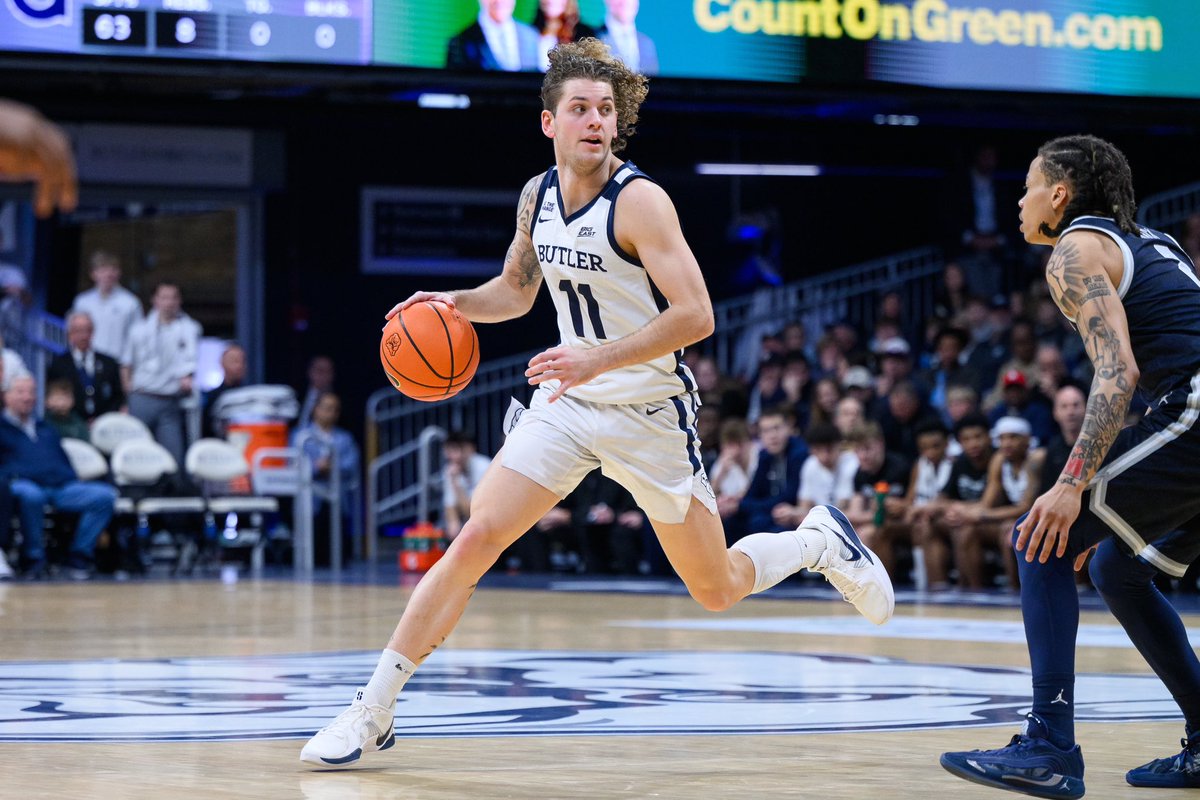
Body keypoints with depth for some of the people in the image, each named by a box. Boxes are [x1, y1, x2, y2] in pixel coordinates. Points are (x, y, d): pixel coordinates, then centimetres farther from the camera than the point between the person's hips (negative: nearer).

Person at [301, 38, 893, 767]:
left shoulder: (639, 201, -19)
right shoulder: (538, 196, 1)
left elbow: (695, 315, -25)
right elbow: (516, 291, 18)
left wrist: (600, 358, -32)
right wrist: (453, 303, -2)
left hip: (649, 412, -5)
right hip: (568, 403, 5)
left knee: (717, 591, 6)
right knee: (476, 540, -11)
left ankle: (819, 542, 37)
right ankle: (373, 712, -8)